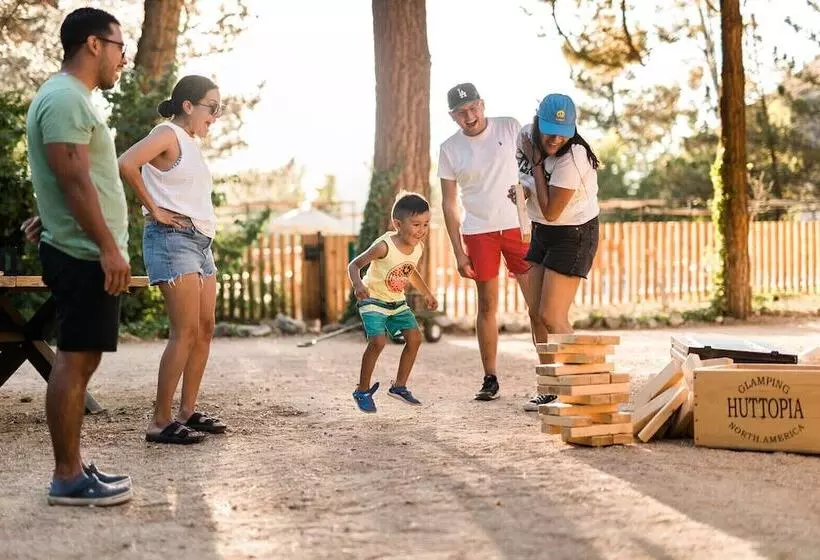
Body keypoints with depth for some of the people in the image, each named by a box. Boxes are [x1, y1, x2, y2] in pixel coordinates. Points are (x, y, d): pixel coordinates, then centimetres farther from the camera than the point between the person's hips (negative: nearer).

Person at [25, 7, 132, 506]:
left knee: (81, 360, 11)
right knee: (75, 360, -8)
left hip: (86, 252, 10)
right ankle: (67, 478, -4)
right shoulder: (65, 99, -14)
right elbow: (74, 180, -21)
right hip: (85, 254, -10)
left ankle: (74, 467, 16)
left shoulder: (72, 99, 19)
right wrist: (108, 247, -22)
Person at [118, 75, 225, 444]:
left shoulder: (191, 143, 19)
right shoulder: (168, 134, -9)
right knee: (186, 332, -13)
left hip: (200, 241, 10)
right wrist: (154, 210, -18)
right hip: (173, 238, -10)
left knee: (205, 329, 9)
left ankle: (188, 411, 16)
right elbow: (126, 164, -26)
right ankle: (161, 422, -11)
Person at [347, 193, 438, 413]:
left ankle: (399, 386, 13)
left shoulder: (418, 246, -5)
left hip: (397, 302, 7)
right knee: (378, 341, -21)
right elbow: (354, 265, -22)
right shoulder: (384, 247, -28)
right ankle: (362, 391, -4)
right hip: (373, 300, -7)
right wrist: (358, 284, -40)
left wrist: (427, 294, 18)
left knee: (415, 338, -2)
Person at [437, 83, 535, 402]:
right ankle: (490, 379, 12)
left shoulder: (510, 128, -1)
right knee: (487, 305, 4)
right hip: (478, 231, 1)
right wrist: (458, 252, -2)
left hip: (517, 225, 0)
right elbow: (449, 202, 3)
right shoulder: (449, 149, 0)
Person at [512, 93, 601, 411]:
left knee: (552, 317, -11)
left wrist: (536, 162, -23)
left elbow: (551, 211, -25)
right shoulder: (526, 137, -6)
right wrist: (523, 191, -6)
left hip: (574, 235, -8)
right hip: (542, 232, 8)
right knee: (535, 313, 8)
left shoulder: (572, 158, -28)